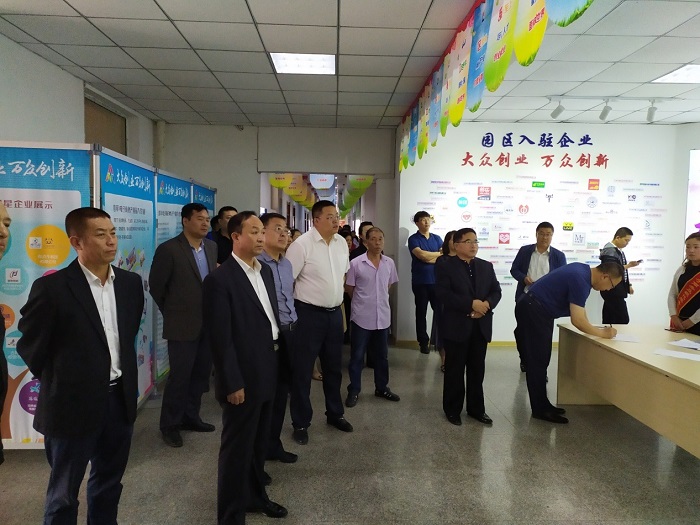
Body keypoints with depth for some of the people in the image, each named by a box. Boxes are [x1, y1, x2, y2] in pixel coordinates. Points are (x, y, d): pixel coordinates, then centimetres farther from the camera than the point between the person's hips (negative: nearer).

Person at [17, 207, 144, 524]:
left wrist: (125, 378, 13)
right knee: (64, 494, 15)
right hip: (74, 404, -5)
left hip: (121, 399, 5)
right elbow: (30, 346, -6)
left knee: (109, 483, 22)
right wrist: (59, 384, 1)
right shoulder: (51, 287, -15)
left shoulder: (130, 283, 1)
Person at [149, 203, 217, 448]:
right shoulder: (168, 249, -12)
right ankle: (170, 425, 22)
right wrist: (172, 312, 3)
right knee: (180, 375, 4)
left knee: (201, 373, 15)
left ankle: (190, 417, 33)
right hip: (183, 324, -6)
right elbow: (156, 286, -5)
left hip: (208, 323, 6)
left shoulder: (212, 247, 6)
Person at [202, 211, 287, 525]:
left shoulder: (265, 271, 9)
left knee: (259, 443, 22)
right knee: (237, 448, 9)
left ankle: (255, 496, 42)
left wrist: (276, 363, 11)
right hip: (243, 378, -7)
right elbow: (220, 339, -18)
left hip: (267, 373, 8)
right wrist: (233, 383, -17)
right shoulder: (219, 279, -17)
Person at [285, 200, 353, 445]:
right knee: (302, 370, 5)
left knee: (334, 367, 19)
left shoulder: (342, 243, 4)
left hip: (335, 313, 6)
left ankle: (335, 413, 38)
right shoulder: (301, 245, -16)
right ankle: (300, 423, 22)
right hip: (309, 314, -6)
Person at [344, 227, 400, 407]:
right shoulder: (356, 263, -12)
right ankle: (353, 390, 20)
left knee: (382, 355, 16)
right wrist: (362, 301, 7)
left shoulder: (389, 263, 0)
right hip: (362, 317, -4)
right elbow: (348, 288, -2)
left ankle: (382, 388, 31)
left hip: (383, 316, 4)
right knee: (357, 356, 6)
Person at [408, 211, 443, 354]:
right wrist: (439, 254, -4)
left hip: (437, 281, 3)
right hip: (420, 282, -3)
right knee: (421, 312, 6)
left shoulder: (437, 238, 11)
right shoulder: (413, 239, -1)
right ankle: (423, 342, 16)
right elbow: (421, 255, -17)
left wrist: (429, 257, -11)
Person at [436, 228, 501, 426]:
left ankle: (476, 408, 26)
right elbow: (443, 294, -16)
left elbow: (496, 291, 8)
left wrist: (487, 304, -13)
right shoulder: (445, 266, -5)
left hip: (481, 326, 5)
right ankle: (452, 409, 19)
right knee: (455, 371, 6)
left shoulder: (486, 266, 12)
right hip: (456, 326, -4)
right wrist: (471, 304, -21)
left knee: (477, 370, 13)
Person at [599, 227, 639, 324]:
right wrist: (629, 266, -22)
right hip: (613, 291, -9)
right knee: (623, 320, -9)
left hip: (616, 291, 9)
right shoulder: (609, 251, -15)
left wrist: (628, 286, 21)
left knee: (608, 320, 10)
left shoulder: (619, 250, 14)